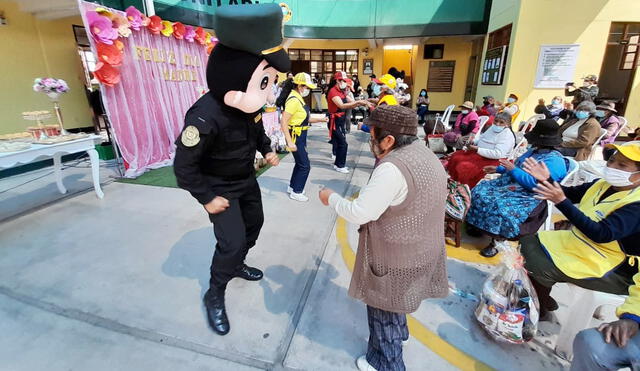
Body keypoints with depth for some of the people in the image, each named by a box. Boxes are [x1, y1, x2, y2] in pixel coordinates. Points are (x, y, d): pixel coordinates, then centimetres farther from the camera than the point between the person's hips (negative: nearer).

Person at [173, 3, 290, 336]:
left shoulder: (250, 104, -12)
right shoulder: (205, 117, -35)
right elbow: (184, 166, -26)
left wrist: (267, 150, 2)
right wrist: (207, 198, -21)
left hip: (247, 179, 8)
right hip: (220, 187, -8)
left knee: (254, 223, 21)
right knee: (232, 241, -8)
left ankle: (237, 265, 47)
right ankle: (214, 295, 18)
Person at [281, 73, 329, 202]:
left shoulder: (299, 98, 10)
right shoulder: (294, 100, -20)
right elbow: (284, 122, -26)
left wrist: (320, 120, 10)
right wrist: (290, 142, -30)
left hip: (301, 136, 10)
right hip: (295, 137, -10)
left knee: (300, 163, 19)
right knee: (305, 166, -3)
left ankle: (292, 187, 33)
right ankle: (296, 192, 10)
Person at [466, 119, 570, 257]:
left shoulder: (554, 161, -18)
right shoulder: (534, 151, 12)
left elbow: (535, 184, -27)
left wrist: (513, 169, -23)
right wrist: (498, 169, 16)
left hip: (529, 196, -9)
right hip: (511, 185, 10)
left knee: (499, 206, -35)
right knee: (480, 191, -5)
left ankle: (497, 241, -16)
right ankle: (478, 226, 3)